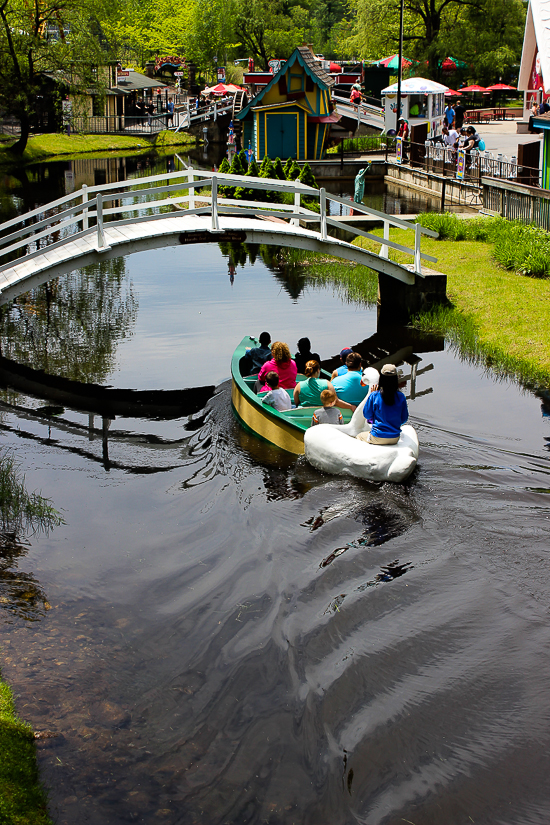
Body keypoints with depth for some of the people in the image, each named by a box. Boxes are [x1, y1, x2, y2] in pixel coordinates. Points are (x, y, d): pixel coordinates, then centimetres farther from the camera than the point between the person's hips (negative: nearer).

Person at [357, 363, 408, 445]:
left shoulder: (374, 396, -15)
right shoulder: (401, 397, -7)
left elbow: (367, 415, -1)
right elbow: (404, 419, 3)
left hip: (378, 438, -4)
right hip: (395, 439, 4)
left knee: (359, 436, 28)